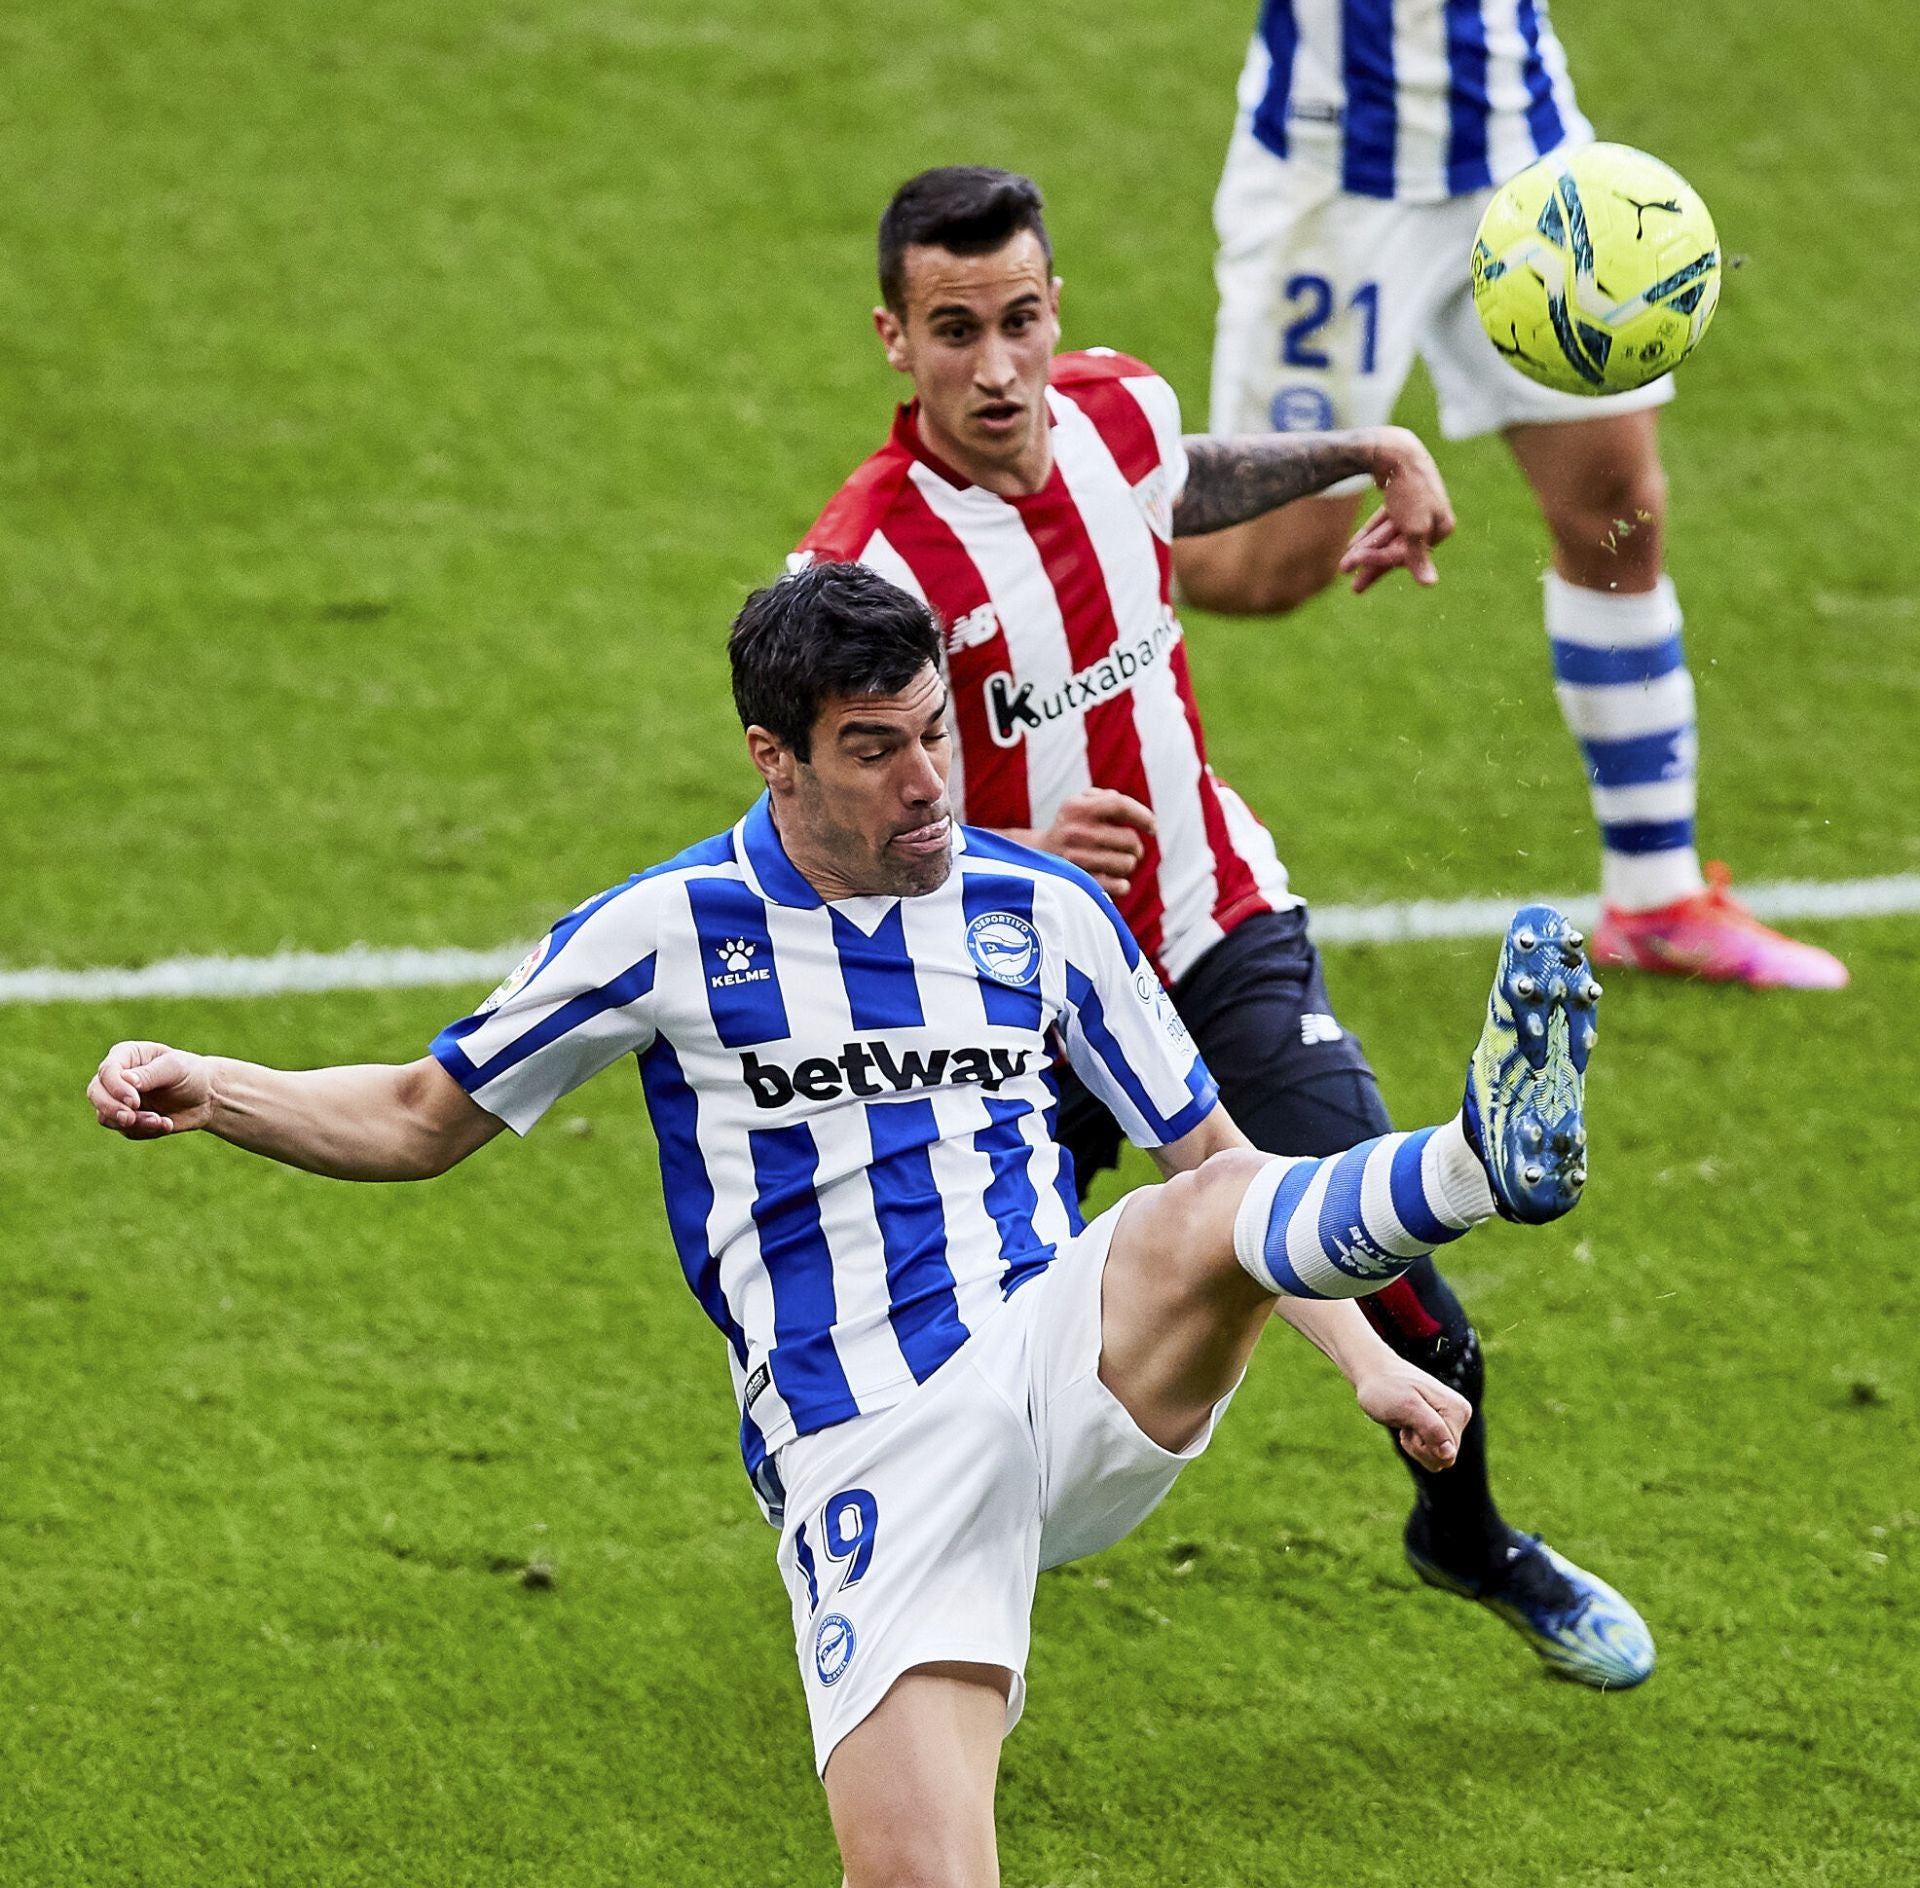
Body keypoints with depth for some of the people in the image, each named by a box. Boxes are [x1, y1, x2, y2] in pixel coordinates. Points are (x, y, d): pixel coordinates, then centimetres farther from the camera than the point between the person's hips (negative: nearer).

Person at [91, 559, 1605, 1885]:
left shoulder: (1046, 914, 10)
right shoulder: (670, 933, 3)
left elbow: (1214, 1155, 19)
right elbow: (417, 1122, 14)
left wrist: (1363, 1356, 6)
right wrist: (208, 1092, -3)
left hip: (1075, 1369, 1)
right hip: (868, 1458, -1)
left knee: (1206, 1219, -33)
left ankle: (1490, 1161, -54)